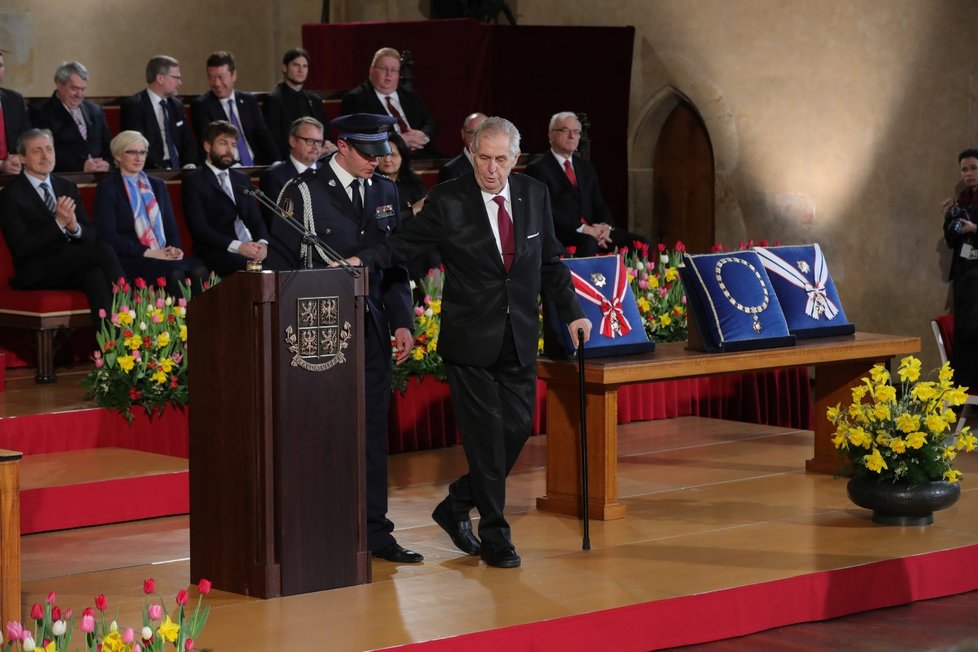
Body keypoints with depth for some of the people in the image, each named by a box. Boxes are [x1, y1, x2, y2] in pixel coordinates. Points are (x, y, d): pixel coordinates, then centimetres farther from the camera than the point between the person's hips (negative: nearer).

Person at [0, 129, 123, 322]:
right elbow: (21, 248, -11)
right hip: (36, 275, -5)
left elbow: (91, 235, 12)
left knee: (95, 274, -33)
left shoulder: (67, 188, 18)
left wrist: (74, 227, -12)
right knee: (102, 250, -28)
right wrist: (58, 223, -18)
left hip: (74, 267, 5)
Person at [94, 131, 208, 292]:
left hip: (164, 256, 5)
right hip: (130, 260, -5)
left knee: (199, 270, -30)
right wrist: (147, 252, -13)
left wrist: (174, 248, -3)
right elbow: (108, 235, -5)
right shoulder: (107, 189, 5)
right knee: (174, 273, -36)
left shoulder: (157, 185, 23)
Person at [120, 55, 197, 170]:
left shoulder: (177, 105, 17)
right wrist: (163, 169, -23)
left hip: (179, 171, 6)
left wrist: (189, 165, -4)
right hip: (152, 173, -6)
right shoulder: (133, 106, -5)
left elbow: (188, 142, 16)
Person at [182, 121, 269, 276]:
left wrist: (262, 242, -7)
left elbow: (255, 218, 16)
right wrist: (237, 246, -19)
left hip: (251, 250, 6)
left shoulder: (242, 179, 24)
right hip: (218, 255, -6)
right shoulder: (194, 181, 4)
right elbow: (199, 228, -7)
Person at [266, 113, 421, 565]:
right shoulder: (303, 193, -5)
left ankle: (375, 532, 13)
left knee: (373, 430, 7)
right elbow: (282, 264, -4)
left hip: (371, 328, 5)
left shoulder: (385, 192, 12)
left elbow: (396, 263, 15)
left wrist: (401, 321, 6)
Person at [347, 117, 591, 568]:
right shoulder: (448, 201, -9)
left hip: (519, 340, 5)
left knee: (517, 428, 6)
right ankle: (495, 537, 10)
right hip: (471, 340, -5)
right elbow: (402, 245, -8)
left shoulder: (534, 195, 4)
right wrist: (362, 260, -26)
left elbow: (550, 262, 13)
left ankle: (455, 507, 25)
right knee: (486, 436, -3)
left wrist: (571, 312, 7)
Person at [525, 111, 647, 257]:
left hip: (592, 230, 7)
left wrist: (606, 226, -5)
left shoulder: (586, 167, 23)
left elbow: (599, 204, 19)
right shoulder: (538, 168, 0)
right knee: (588, 243, -39)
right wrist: (582, 229, -19)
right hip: (560, 236, -7)